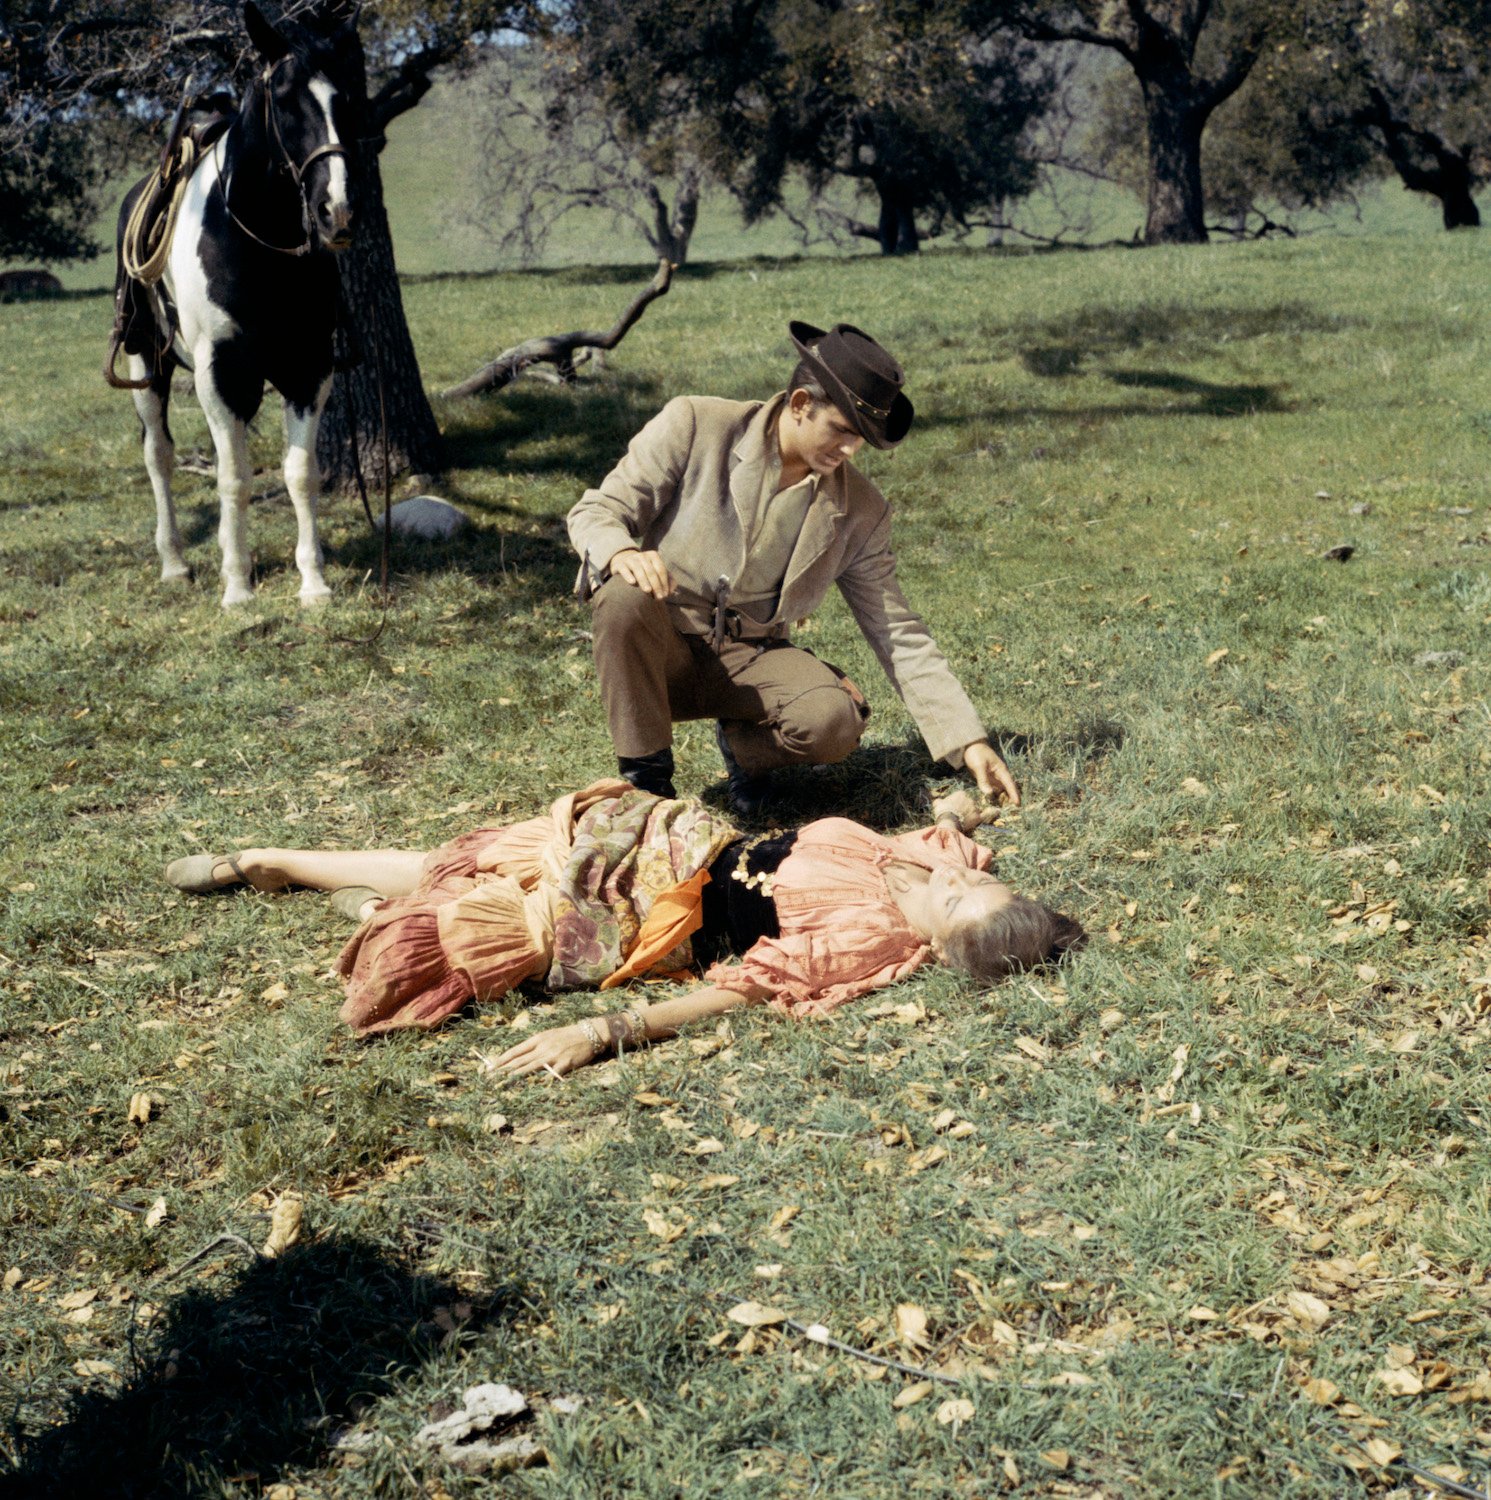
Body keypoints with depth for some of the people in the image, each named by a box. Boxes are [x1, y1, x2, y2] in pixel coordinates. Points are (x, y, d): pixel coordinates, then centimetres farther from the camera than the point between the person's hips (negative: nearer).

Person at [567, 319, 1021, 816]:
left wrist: (969, 741, -6)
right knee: (624, 597, -36)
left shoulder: (860, 510, -1)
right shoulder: (695, 426, -8)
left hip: (750, 661, 2)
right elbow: (596, 510, -7)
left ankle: (742, 746, 6)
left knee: (834, 719, -30)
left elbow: (899, 634, 2)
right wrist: (621, 553, -33)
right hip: (662, 649, -1)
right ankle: (647, 776, -16)